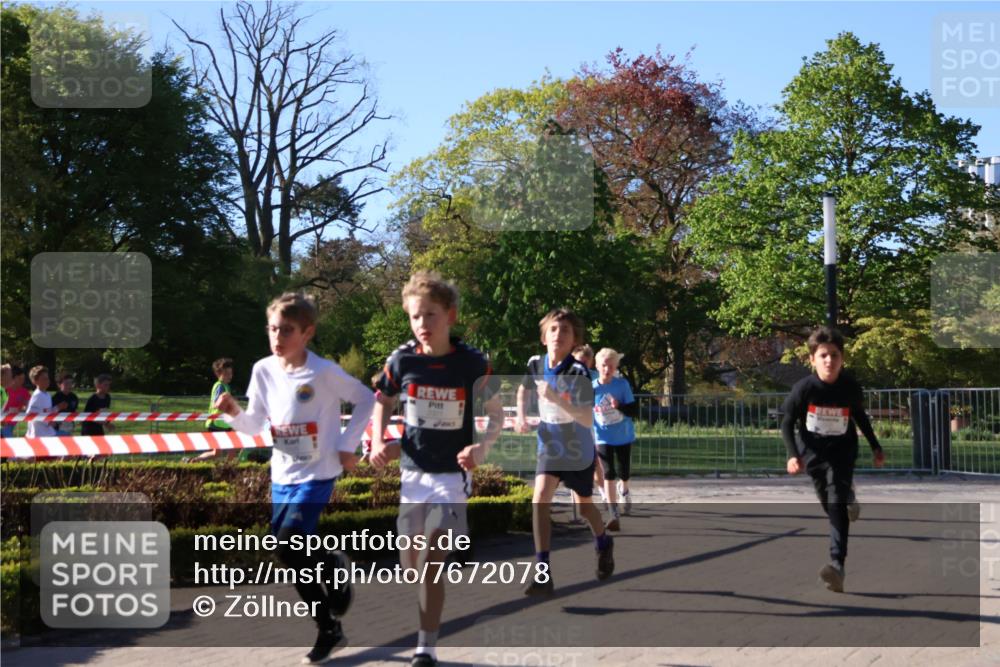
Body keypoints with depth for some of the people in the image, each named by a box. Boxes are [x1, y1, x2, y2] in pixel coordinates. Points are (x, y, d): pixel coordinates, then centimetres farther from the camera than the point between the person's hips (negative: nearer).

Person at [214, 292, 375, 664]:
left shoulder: (324, 372, -16)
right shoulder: (263, 370, -2)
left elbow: (366, 399, -3)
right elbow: (255, 425, 5)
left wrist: (347, 445, -8)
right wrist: (234, 414, -16)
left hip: (317, 475, -6)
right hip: (282, 477, 6)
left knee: (288, 548, -20)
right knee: (291, 558, 7)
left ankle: (335, 567, 11)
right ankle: (330, 630, 22)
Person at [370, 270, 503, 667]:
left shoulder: (473, 364, -13)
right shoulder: (402, 360, -8)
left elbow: (497, 414, -1)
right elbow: (383, 402, 10)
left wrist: (483, 447, -20)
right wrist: (378, 443, -5)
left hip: (452, 473, -3)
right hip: (412, 470, 3)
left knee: (433, 562, -12)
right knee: (409, 563, 9)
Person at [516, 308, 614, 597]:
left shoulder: (578, 372, -24)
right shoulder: (535, 364, -9)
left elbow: (588, 420, -31)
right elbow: (524, 389, 15)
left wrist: (556, 399, -41)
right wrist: (521, 415, 0)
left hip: (579, 451, -3)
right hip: (550, 446, 3)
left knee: (583, 506, 16)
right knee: (539, 499, -19)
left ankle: (604, 544, 51)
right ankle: (544, 574, -18)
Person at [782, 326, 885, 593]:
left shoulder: (851, 387, -12)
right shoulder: (804, 388, -16)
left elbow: (861, 417, 8)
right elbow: (787, 423, -7)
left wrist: (875, 447, 12)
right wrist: (793, 454, -20)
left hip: (842, 451, -2)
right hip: (814, 452, 2)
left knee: (837, 503, -19)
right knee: (831, 506, 12)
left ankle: (837, 564, -30)